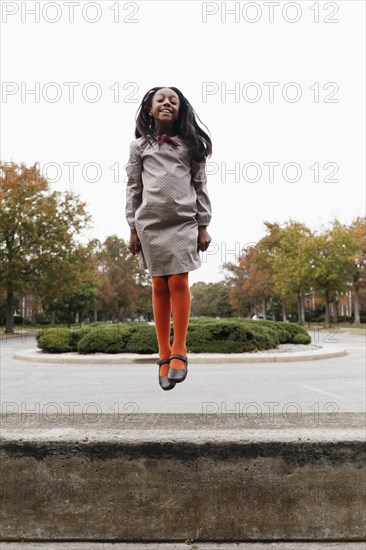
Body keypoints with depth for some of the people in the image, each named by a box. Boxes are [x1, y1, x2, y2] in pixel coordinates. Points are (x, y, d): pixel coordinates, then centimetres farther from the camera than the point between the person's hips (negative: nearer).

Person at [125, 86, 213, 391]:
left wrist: (203, 226, 2)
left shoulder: (191, 145, 12)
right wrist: (133, 228, 4)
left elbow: (200, 186, 8)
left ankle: (179, 351, 2)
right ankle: (164, 354, 8)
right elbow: (133, 188, 9)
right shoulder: (139, 146, 12)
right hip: (150, 223, 1)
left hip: (184, 222, 0)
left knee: (179, 282, -8)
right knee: (160, 286, 2)